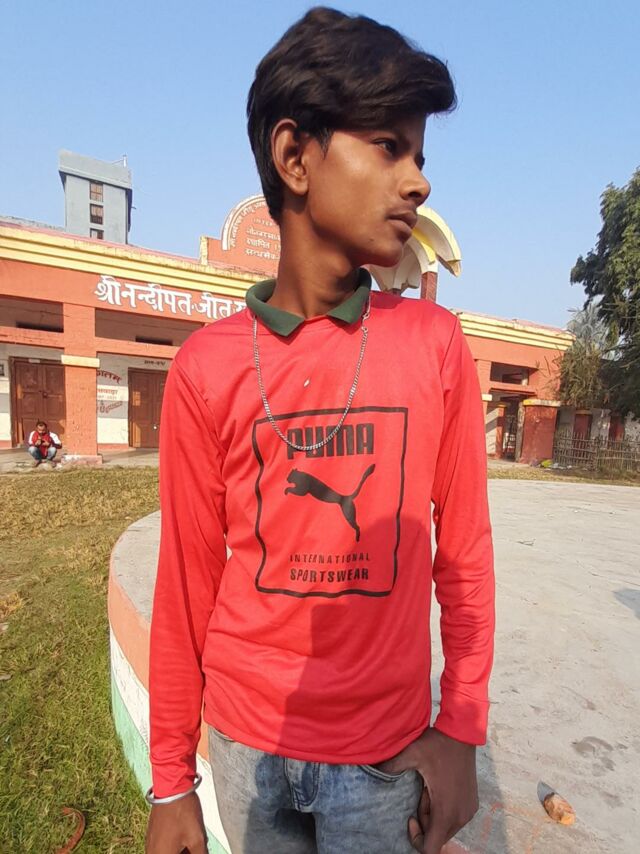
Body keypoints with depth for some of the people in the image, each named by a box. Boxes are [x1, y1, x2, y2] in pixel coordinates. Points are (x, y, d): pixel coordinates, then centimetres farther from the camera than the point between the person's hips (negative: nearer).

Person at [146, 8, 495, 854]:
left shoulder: (436, 344, -11)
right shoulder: (206, 368, -13)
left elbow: (464, 552, -4)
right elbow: (188, 582, -6)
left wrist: (460, 730, -3)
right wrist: (171, 779, 3)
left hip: (387, 751, 0)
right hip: (244, 739, 1)